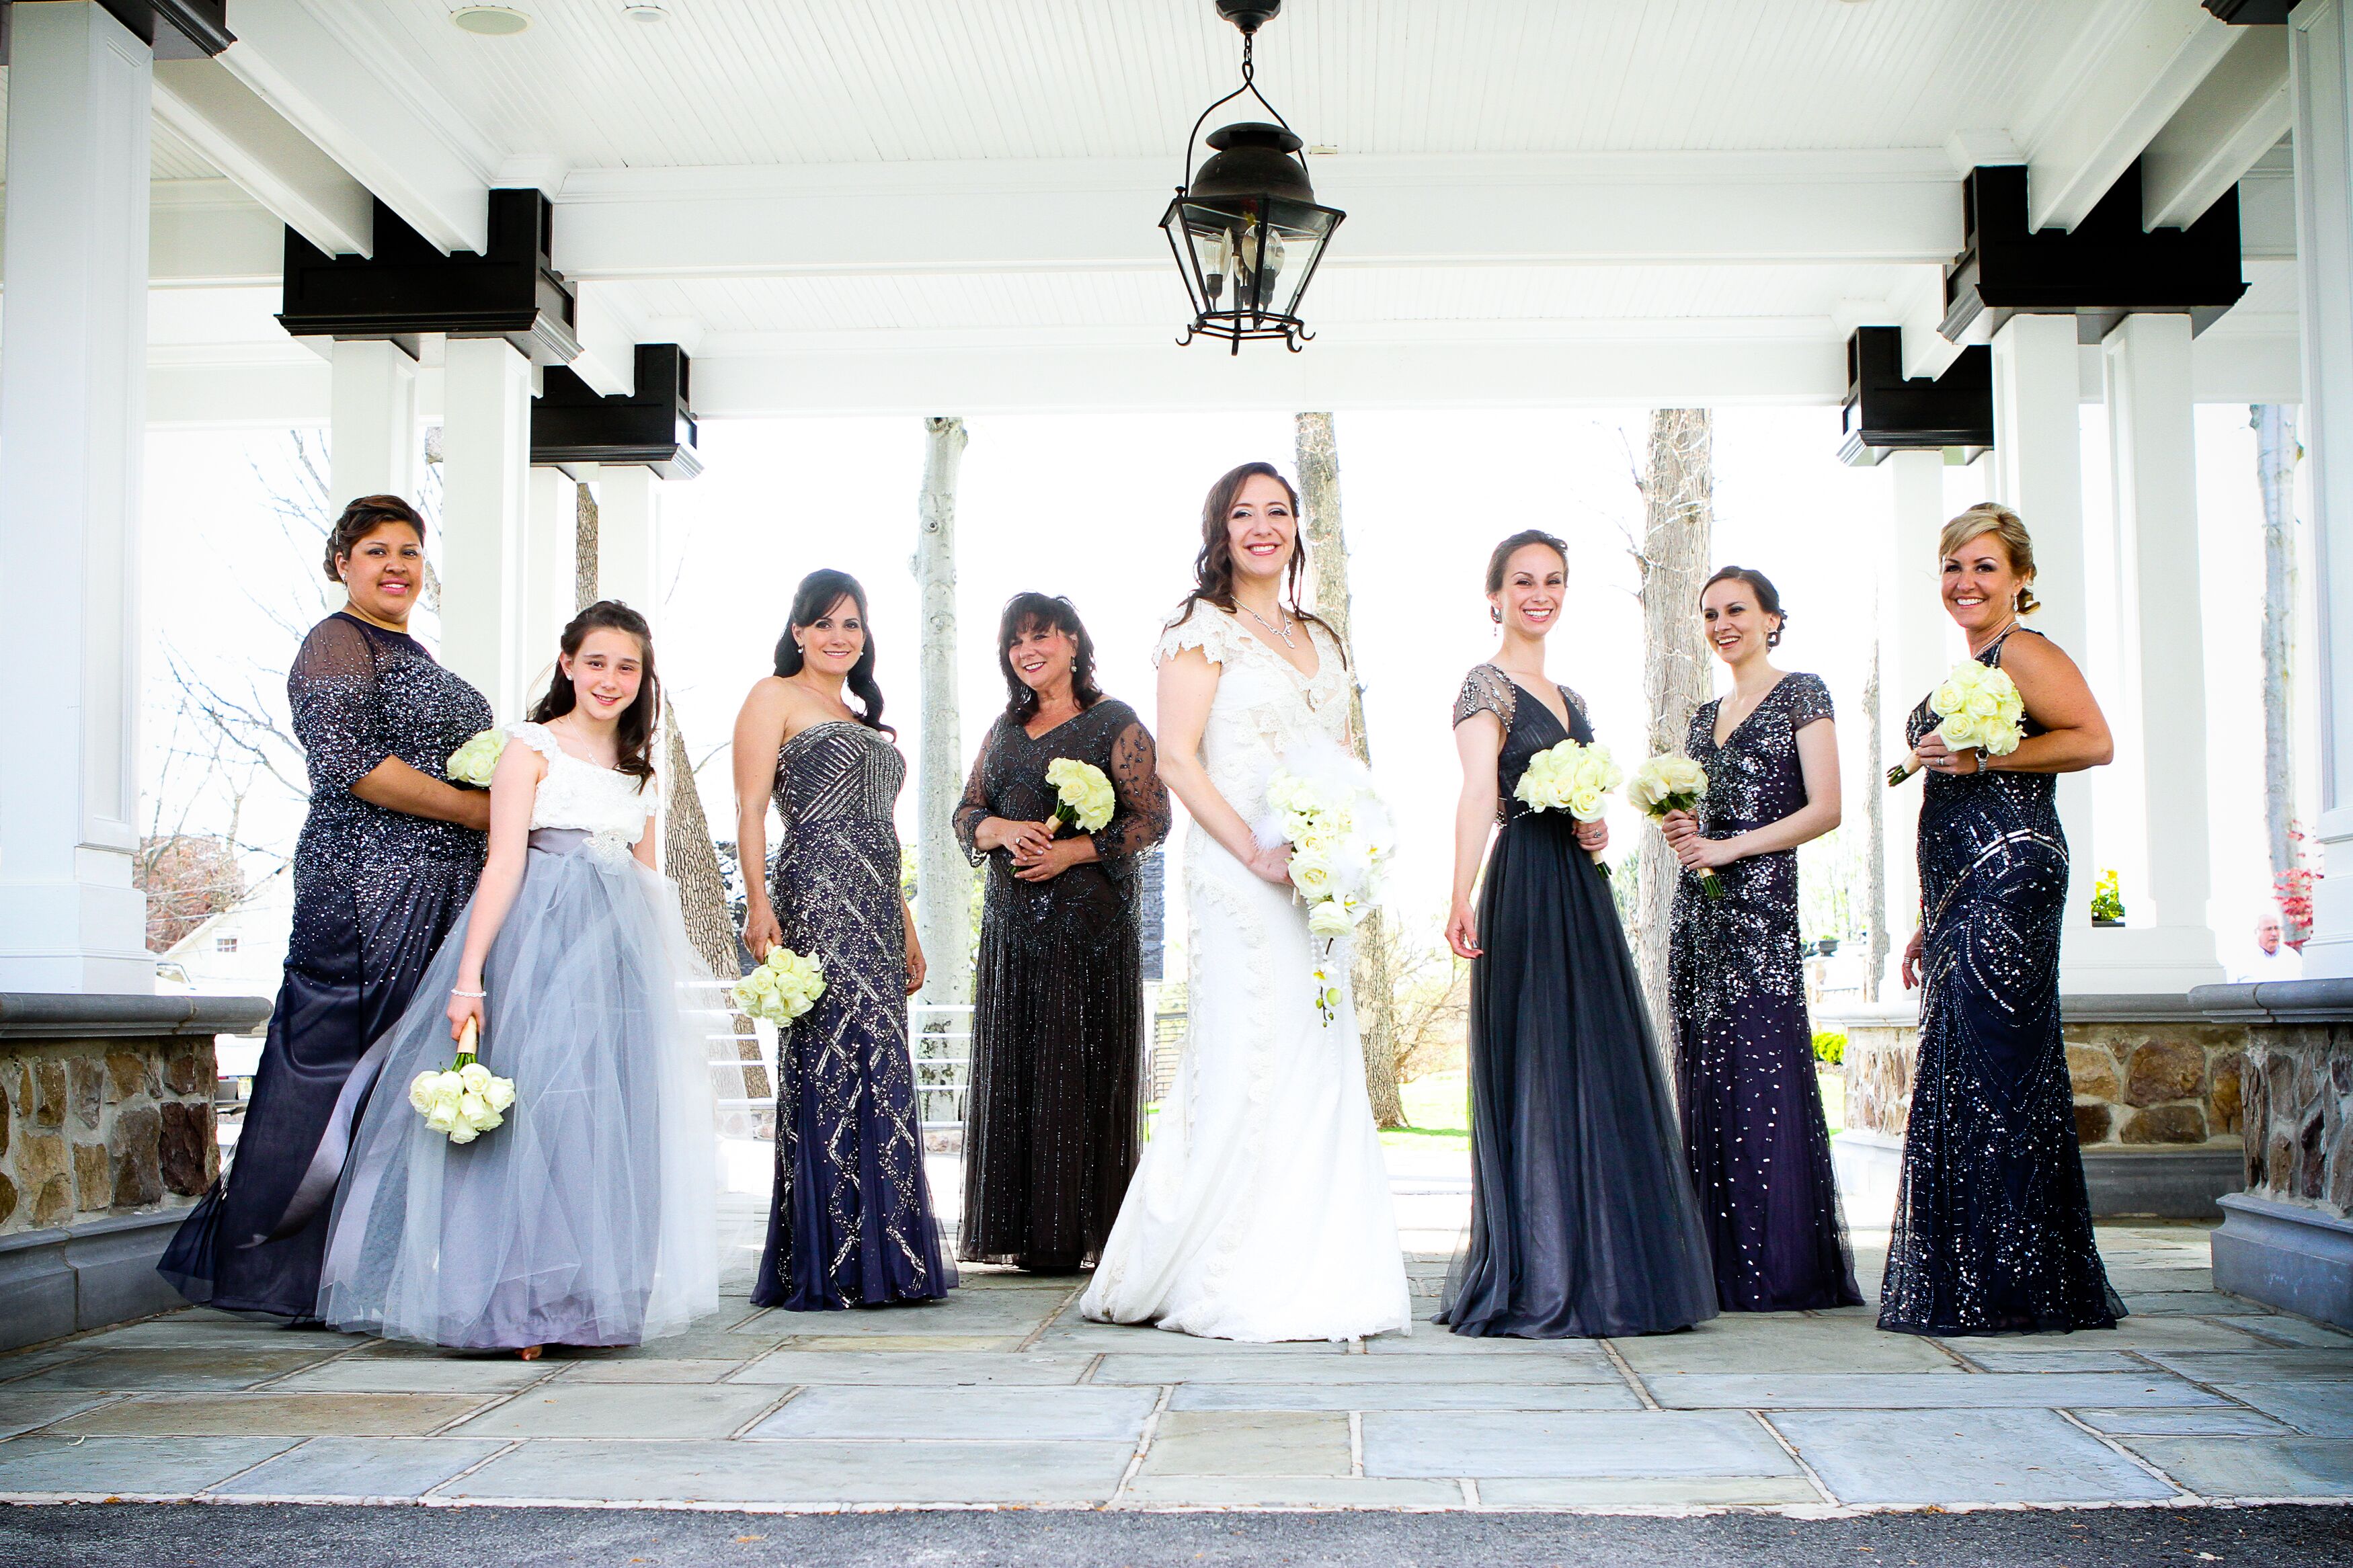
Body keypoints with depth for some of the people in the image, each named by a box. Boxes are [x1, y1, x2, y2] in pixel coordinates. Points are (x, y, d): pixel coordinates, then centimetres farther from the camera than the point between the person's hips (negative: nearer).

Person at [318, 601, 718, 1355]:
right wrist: (469, 978, -18)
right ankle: (515, 1308, -3)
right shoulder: (533, 747, -1)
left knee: (610, 1121, 5)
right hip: (539, 945, -6)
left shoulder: (639, 769, 17)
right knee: (526, 1112, -9)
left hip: (620, 958, 6)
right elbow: (504, 863, -10)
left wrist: (664, 987, 16)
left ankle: (595, 1303, 13)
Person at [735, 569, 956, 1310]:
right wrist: (759, 904, -17)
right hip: (817, 896, -8)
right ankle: (830, 1267, -14)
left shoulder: (864, 719, 28)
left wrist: (907, 928, 24)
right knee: (838, 1061, -15)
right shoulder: (775, 698, 6)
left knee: (879, 1071, 2)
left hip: (875, 912, 8)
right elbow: (750, 810, -5)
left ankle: (883, 1260, 5)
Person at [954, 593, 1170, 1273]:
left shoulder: (1115, 724, 1)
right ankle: (1024, 1234, 6)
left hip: (1091, 922, -5)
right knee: (1013, 1069, 1)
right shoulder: (1005, 728, 18)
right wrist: (1008, 830, -8)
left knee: (1084, 1070, -6)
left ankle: (1084, 1234, -3)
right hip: (1013, 924, 5)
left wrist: (1069, 851, -15)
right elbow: (966, 814, 14)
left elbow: (1152, 819, -5)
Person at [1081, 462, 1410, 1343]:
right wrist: (1257, 854, -18)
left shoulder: (1319, 640, 20)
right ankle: (1229, 1291, 0)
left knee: (1321, 1067, 5)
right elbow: (1177, 757, -10)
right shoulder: (1203, 628, -1)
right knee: (1245, 1064, -8)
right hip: (1240, 877, -7)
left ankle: (1315, 1280, 13)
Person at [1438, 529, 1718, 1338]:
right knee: (1536, 1077, -7)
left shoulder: (1569, 699, 20)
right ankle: (1537, 1282, -2)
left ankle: (1599, 1273, 16)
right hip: (1525, 897, -8)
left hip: (1583, 894, 8)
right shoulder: (1486, 685, -5)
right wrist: (1462, 899, -33)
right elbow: (1478, 794, -20)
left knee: (1603, 1073, 8)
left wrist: (1596, 831, 3)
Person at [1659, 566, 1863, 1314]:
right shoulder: (1705, 716, 20)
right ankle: (1725, 1269, 8)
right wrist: (1682, 829, 3)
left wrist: (1728, 847, -13)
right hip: (1699, 910, 7)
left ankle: (1785, 1271, -4)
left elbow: (1825, 809, -9)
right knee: (1707, 1077, 4)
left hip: (1761, 899, -7)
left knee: (1764, 1073, -9)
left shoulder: (1801, 694, 0)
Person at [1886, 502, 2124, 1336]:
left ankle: (2015, 1288, -5)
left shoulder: (2024, 653, -4)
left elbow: (2094, 741, -19)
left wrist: (1981, 758, -20)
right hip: (1965, 895, 10)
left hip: (2009, 883, -10)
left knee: (1992, 1070, -10)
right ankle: (1968, 1291, 11)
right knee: (1958, 1073, 7)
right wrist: (1929, 922, 24)